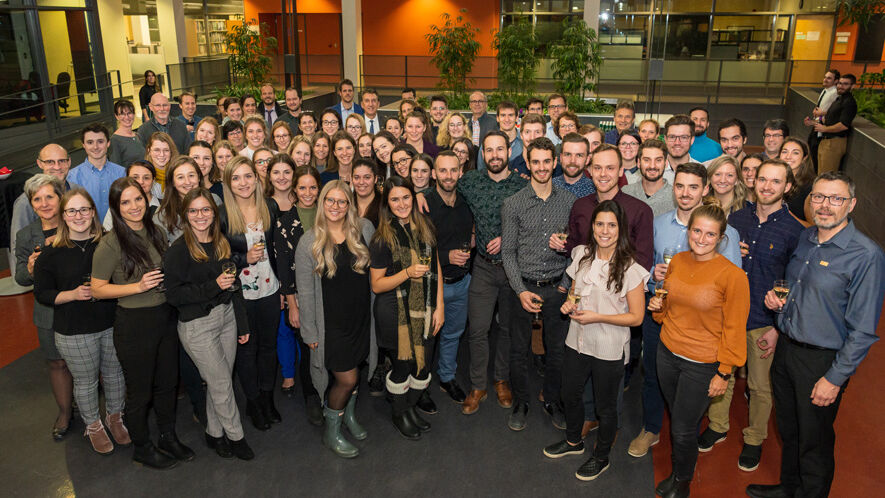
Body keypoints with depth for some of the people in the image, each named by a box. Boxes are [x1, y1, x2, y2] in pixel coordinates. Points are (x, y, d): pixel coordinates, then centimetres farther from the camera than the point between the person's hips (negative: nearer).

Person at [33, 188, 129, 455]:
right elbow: (42, 293, -3)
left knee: (115, 373, 15)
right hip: (74, 332, -2)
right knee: (85, 382, 11)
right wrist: (73, 294, -19)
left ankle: (115, 417, 39)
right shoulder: (51, 253, -6)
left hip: (111, 324, 2)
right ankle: (93, 425, 34)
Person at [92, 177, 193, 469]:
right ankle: (142, 449, 30)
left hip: (165, 317, 6)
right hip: (133, 324, -6)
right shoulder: (110, 244, -16)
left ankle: (168, 438, 38)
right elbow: (97, 289, -13)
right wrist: (138, 286, -22)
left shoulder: (157, 233, 4)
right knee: (140, 391, 9)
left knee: (167, 382, 18)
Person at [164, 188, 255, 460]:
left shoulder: (222, 244, 7)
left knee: (218, 383, 14)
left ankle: (215, 433, 32)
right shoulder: (178, 250, -12)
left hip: (226, 316, 6)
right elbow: (173, 295, -17)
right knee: (222, 384, 2)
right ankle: (235, 436, 21)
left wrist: (242, 324, 13)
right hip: (197, 325, -6)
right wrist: (213, 286, -23)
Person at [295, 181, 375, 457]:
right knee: (347, 379, -2)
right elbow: (305, 292, -7)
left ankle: (349, 416, 43)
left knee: (352, 371, 17)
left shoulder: (364, 229, -2)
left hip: (361, 318, 4)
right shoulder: (309, 242, -10)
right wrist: (309, 332, -6)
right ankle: (331, 432, 21)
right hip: (332, 323, -4)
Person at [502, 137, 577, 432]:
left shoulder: (569, 201, 2)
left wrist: (566, 283, -2)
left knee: (557, 349, 11)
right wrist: (521, 291, -12)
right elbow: (508, 252, -3)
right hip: (524, 286, -1)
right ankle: (520, 402, 28)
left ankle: (552, 401, 32)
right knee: (519, 349, 9)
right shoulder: (513, 204, -4)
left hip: (557, 288, 1)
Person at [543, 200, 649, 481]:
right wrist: (569, 303, -6)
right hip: (577, 342, 6)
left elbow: (636, 317, -14)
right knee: (570, 395, 22)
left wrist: (597, 317, -22)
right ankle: (573, 441, 49)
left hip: (609, 350, -5)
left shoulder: (630, 269, -18)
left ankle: (601, 457, 38)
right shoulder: (582, 255, 0)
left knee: (605, 406, 13)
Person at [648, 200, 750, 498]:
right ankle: (678, 471, 42)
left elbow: (734, 328, -11)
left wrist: (724, 373, -9)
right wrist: (658, 306, -4)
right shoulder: (676, 262, 0)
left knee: (683, 429, 6)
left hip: (702, 364, -5)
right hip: (668, 353, 5)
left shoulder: (732, 275, -17)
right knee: (676, 419, 18)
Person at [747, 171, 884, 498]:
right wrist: (778, 299, -1)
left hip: (822, 360, -6)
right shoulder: (805, 238, 3)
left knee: (813, 441, 11)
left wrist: (835, 378, -17)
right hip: (786, 347, 7)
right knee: (788, 429, 23)